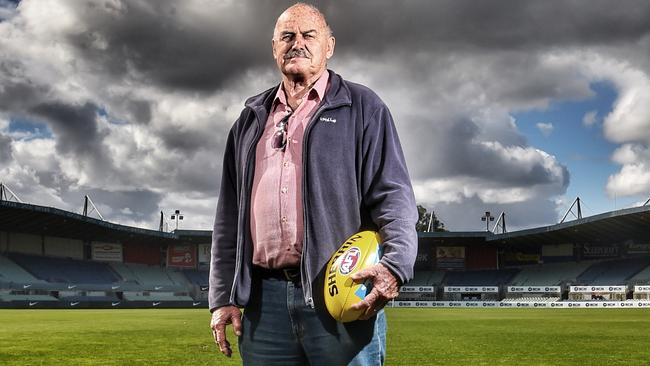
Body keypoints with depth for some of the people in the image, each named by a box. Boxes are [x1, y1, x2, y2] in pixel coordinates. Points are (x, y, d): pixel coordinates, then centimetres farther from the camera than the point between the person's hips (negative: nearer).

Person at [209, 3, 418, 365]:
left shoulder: (362, 108, 8)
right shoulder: (250, 120, 20)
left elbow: (393, 195, -1)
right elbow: (229, 216, 18)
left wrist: (396, 263, -19)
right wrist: (223, 296, 11)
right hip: (264, 298, 4)